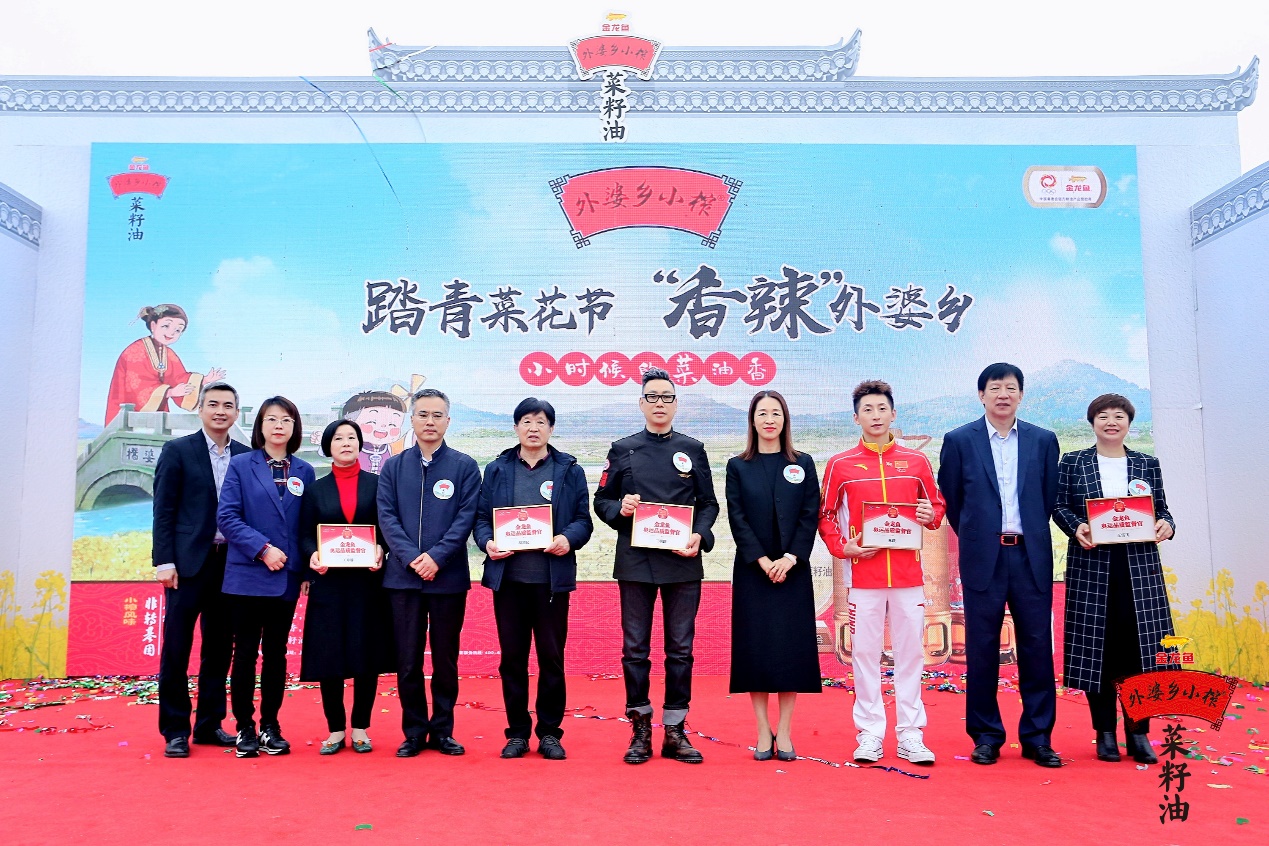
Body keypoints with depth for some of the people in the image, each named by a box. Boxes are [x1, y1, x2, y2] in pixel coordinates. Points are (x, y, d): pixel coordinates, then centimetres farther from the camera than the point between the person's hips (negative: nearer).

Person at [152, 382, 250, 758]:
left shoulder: (246, 456, 8)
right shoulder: (177, 450, 1)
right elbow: (163, 510, -3)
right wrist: (164, 561, -9)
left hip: (230, 564, 3)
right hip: (188, 562, -3)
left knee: (219, 649, 9)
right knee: (176, 649, 1)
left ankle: (210, 724, 20)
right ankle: (175, 730, 10)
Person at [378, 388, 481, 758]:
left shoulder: (465, 466, 2)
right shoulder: (393, 467, 7)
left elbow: (466, 518, -5)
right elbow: (387, 516, 0)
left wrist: (437, 557, -15)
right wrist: (412, 558, -13)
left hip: (449, 577, -1)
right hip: (403, 576, 1)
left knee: (446, 658, 8)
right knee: (407, 659, 6)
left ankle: (442, 731, 20)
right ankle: (414, 732, 18)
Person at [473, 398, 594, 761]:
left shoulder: (570, 470, 6)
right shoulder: (497, 469, 10)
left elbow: (584, 520, 3)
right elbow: (481, 516, 8)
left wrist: (568, 539, -16)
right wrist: (487, 542, -11)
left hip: (552, 578, -1)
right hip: (508, 576, 1)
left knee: (552, 656, 5)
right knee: (512, 657, 7)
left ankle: (549, 733, 17)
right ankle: (517, 732, 19)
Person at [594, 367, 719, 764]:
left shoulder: (693, 449, 9)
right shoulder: (622, 450, 8)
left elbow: (709, 503, 8)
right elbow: (601, 501, 9)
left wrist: (699, 536, -9)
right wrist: (619, 509, -12)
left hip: (683, 562, 1)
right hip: (635, 562, 0)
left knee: (680, 649, 5)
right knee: (635, 649, 4)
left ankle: (675, 732, 15)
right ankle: (640, 730, 16)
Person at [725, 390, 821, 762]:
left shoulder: (803, 464, 6)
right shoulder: (738, 467, 5)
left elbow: (810, 516, 0)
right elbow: (737, 518, -1)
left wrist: (790, 558, -12)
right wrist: (762, 560, -12)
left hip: (793, 570, 0)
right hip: (751, 571, 0)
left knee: (791, 647, 0)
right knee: (755, 648, 0)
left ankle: (784, 733, 10)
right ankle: (763, 732, 10)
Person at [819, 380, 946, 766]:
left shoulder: (917, 461, 7)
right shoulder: (840, 465, 4)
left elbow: (938, 505, 15)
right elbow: (826, 516, 8)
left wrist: (931, 515, -7)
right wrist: (841, 547, -6)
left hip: (908, 572, 1)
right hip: (864, 573, -1)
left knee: (911, 652, 5)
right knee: (865, 652, 3)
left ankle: (911, 735, 14)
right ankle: (869, 735, 11)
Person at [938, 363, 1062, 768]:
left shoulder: (1043, 441, 7)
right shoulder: (959, 440, 2)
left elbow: (1050, 497, 13)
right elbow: (950, 499, 8)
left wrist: (1030, 532, 13)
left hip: (1032, 556, 2)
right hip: (983, 557, -1)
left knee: (1037, 646, 4)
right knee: (982, 648, 3)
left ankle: (1037, 737, 14)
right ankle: (986, 736, 14)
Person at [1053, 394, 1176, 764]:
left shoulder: (1147, 464, 12)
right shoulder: (1072, 463, 6)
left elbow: (1161, 509, 12)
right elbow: (1060, 507, 4)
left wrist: (1166, 524, -9)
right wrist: (1076, 527, -14)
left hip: (1140, 566, 2)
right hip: (1091, 565, -1)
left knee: (1141, 647, 0)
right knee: (1096, 649, 1)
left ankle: (1139, 733, 12)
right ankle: (1105, 733, 12)